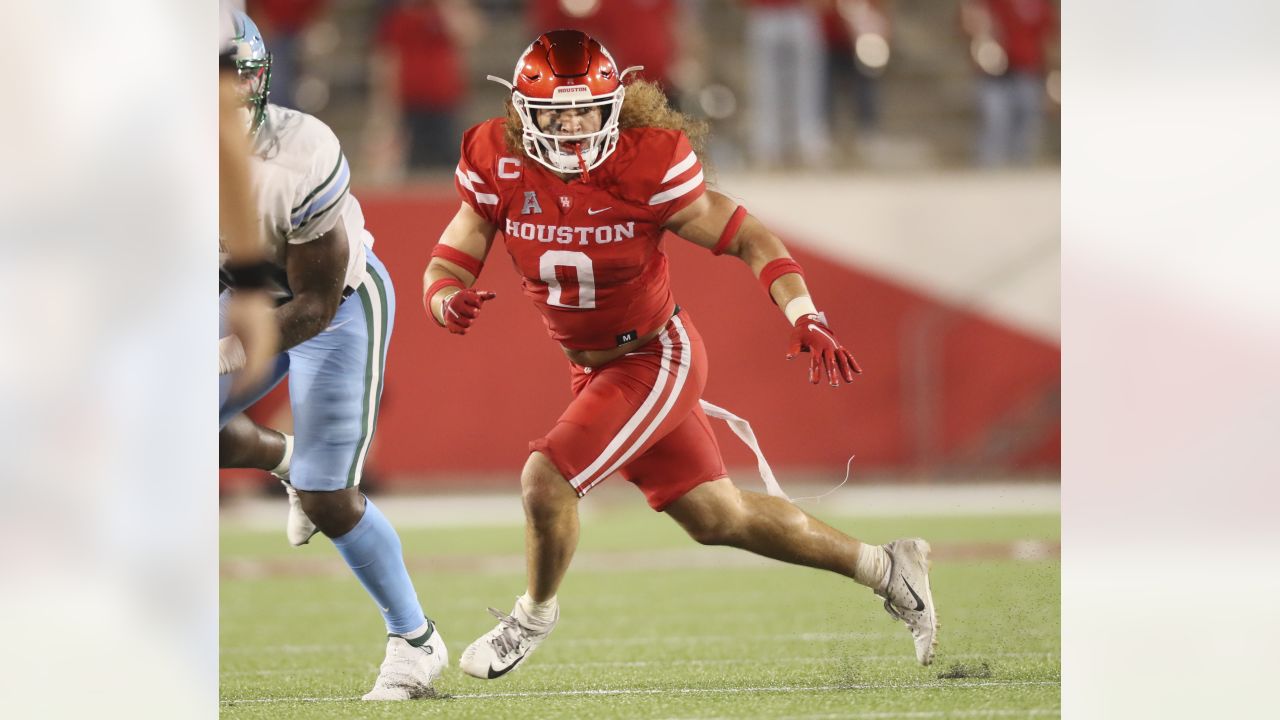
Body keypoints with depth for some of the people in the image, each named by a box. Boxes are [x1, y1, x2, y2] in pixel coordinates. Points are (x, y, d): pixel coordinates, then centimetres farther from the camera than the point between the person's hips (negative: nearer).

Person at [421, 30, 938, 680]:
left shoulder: (647, 166, -23)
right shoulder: (497, 169, -12)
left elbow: (745, 237, -15)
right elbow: (445, 267, -7)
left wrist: (806, 320, -26)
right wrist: (449, 301, -31)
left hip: (656, 357, -5)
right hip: (591, 368, 5)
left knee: (547, 479, -19)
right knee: (718, 520, 15)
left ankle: (535, 613, 13)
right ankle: (885, 567, 33)